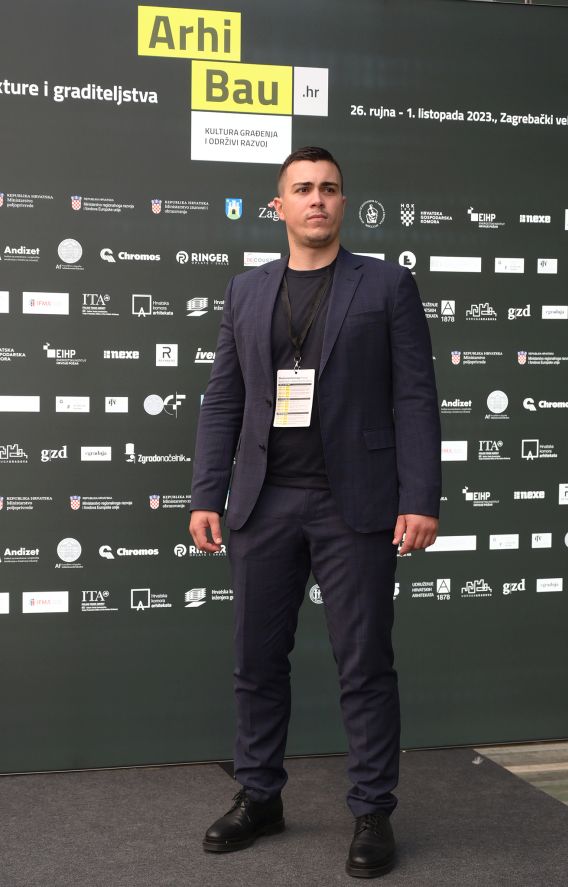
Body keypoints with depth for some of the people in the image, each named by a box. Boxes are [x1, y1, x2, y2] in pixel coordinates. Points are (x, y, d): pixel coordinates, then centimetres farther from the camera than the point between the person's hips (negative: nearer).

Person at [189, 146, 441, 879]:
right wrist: (207, 496, 3)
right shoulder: (246, 291, 12)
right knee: (257, 660, 10)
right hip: (264, 502, 3)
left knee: (364, 666, 2)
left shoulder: (387, 285, 2)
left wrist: (420, 500, -10)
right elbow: (222, 401, 10)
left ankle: (373, 814, 15)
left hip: (355, 504, -3)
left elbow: (414, 399, -3)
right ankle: (259, 798, 25)